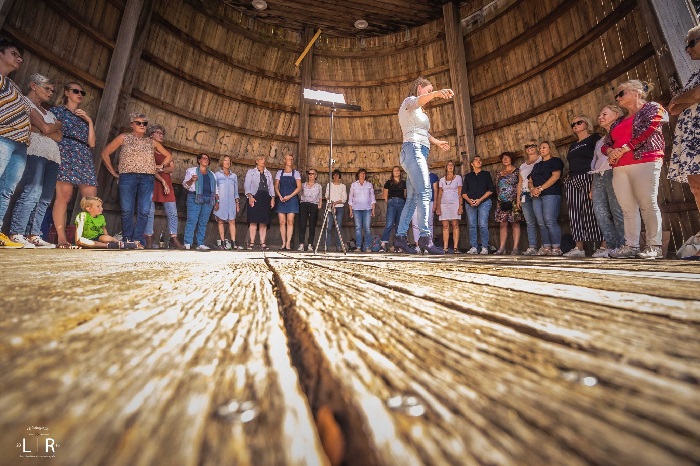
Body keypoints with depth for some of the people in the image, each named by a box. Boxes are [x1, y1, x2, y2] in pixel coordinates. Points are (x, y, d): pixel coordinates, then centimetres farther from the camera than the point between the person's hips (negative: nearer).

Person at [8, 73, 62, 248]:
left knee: (45, 198, -1)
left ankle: (33, 235, -1)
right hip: (35, 151, -7)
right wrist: (58, 124, 12)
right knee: (31, 193, -18)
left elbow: (59, 136, 12)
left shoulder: (48, 113, 26)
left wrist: (37, 129, -4)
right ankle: (16, 234, -17)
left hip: (52, 155, 7)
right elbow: (45, 128, -8)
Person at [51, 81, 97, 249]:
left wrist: (90, 121, 11)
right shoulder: (57, 110, 17)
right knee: (64, 195, -16)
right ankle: (61, 238, -16)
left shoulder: (85, 117, 29)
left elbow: (92, 143, 16)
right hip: (65, 153, -4)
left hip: (84, 157, 4)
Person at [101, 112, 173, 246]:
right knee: (127, 211, -6)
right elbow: (105, 153, 12)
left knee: (144, 212, -6)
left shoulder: (152, 142, 18)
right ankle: (127, 241, 2)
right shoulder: (124, 137, 12)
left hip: (147, 179, 2)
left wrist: (161, 166, 14)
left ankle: (138, 241, 1)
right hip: (128, 177, -2)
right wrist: (114, 173, 7)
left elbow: (169, 155, 28)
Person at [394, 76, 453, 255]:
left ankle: (400, 237, 4)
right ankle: (425, 237, -29)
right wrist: (436, 93, -40)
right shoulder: (410, 101, 4)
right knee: (424, 193, -22)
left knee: (412, 198, 4)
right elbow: (418, 101, -21)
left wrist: (437, 142, 50)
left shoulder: (417, 111, 32)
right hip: (413, 150, -10)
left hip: (419, 153, 10)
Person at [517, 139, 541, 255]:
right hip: (525, 196, 5)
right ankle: (532, 248, -1)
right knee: (530, 223, 0)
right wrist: (518, 197, 14)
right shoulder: (523, 165, 25)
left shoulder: (542, 160, 8)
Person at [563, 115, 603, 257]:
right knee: (575, 214, 1)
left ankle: (604, 246, -9)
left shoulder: (594, 138, 5)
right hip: (573, 181, 7)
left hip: (588, 178, -7)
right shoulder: (573, 145, 26)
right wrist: (568, 179, 10)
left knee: (593, 212, -13)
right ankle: (578, 248, 2)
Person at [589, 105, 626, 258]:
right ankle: (610, 245, -3)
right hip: (598, 178, 6)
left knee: (617, 212, -10)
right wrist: (592, 187, 17)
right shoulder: (600, 141, 28)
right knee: (600, 212, -4)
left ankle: (622, 247, -6)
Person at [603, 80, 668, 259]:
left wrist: (623, 149, -12)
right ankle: (630, 246, 1)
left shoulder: (652, 108, 9)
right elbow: (606, 143, 20)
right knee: (628, 208, 1)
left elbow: (648, 130, -7)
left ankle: (654, 246, -3)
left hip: (645, 162, -5)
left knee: (648, 205, -7)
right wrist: (610, 151, -2)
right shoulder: (619, 121, 26)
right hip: (619, 167, 6)